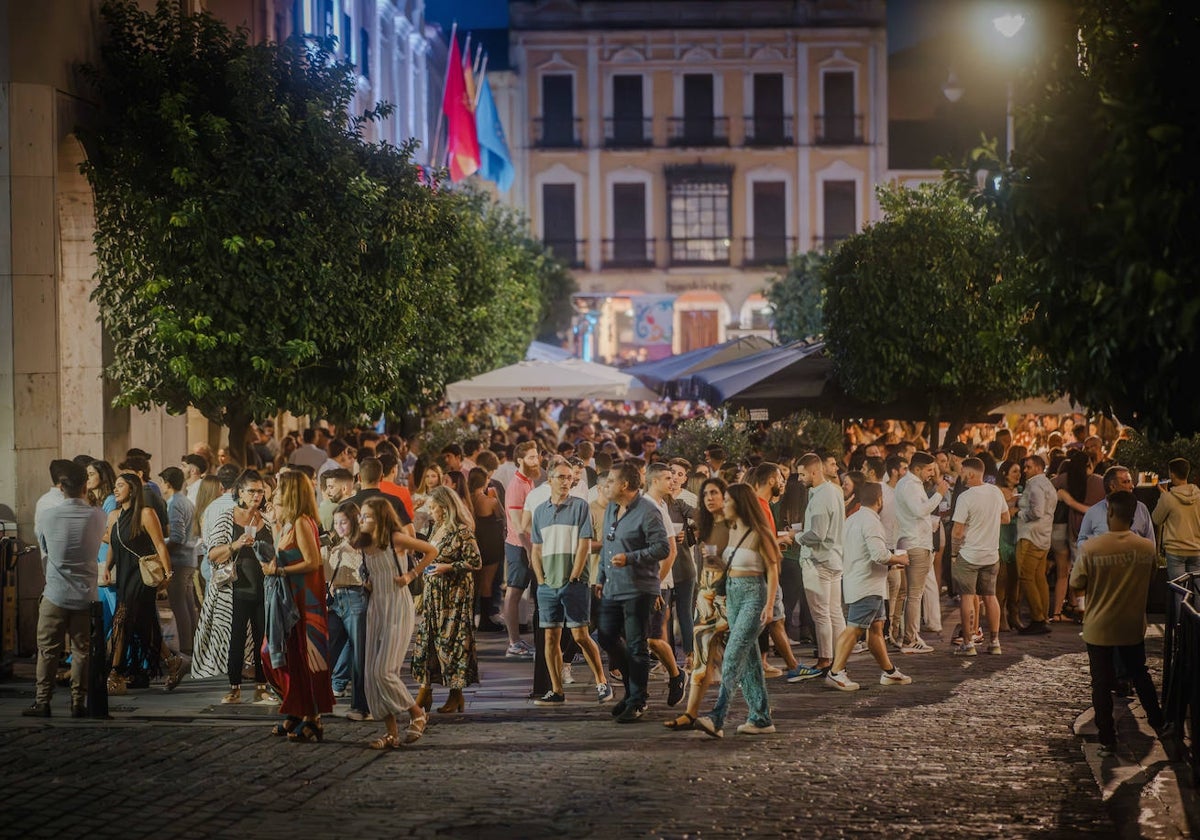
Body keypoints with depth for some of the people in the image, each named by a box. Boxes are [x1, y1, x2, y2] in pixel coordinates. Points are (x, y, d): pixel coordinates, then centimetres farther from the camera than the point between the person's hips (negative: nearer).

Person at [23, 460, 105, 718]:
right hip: (85, 595, 1)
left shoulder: (48, 515, -7)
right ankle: (78, 703, 7)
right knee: (81, 650, 6)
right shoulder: (96, 516, -6)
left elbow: (45, 550, 9)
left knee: (48, 650, 5)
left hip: (55, 593, -1)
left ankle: (42, 702, 5)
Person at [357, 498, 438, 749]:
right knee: (372, 673, 1)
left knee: (384, 671, -14)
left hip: (398, 608, -7)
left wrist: (411, 575, -6)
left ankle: (417, 713, 7)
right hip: (375, 608, 7)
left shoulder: (395, 539, -9)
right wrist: (368, 583, 7)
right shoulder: (364, 546, 8)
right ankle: (391, 732, 6)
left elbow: (431, 551, -2)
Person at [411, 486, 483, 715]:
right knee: (426, 639, 4)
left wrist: (449, 568, -19)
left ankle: (456, 694, 5)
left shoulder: (462, 531, -13)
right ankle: (425, 691, 9)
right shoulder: (437, 529, 12)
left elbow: (476, 562, -15)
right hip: (433, 594, 8)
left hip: (455, 595, -8)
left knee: (451, 641, -3)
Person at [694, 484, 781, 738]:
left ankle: (717, 718, -24)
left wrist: (769, 605, -19)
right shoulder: (732, 530, 12)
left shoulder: (758, 534, -12)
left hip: (753, 595, -9)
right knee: (748, 658, 9)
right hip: (732, 593, 9)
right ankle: (761, 718, 14)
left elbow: (772, 570, -12)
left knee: (734, 655, -16)